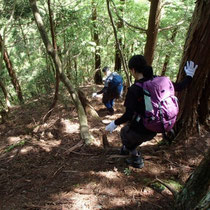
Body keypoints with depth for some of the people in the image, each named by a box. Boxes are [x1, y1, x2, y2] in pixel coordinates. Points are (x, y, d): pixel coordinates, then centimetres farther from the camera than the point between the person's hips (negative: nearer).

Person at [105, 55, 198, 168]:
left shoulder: (134, 89, -22)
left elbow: (128, 115, -24)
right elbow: (179, 87, 5)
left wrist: (115, 123, -8)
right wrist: (189, 75, 23)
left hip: (140, 130, -6)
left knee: (124, 132, 27)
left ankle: (136, 159, 31)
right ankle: (127, 149, 51)